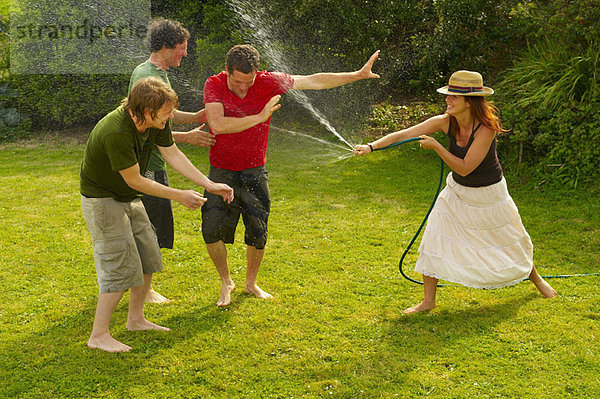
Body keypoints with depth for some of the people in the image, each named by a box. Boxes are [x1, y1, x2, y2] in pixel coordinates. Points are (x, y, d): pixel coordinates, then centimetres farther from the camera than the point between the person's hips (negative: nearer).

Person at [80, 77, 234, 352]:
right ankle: (98, 335, 2)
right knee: (121, 267, -10)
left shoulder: (155, 121, -11)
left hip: (128, 198, 9)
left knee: (148, 258, 12)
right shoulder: (115, 132, -34)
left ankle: (136, 319, 28)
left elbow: (173, 154, -3)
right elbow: (134, 180, -26)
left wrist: (209, 184, -10)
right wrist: (179, 196, -20)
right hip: (101, 199, -8)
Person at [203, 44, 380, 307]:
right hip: (221, 172, -1)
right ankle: (226, 282, 17)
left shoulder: (267, 82, -11)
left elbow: (313, 81, -8)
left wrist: (357, 75, -10)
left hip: (254, 172, 1)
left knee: (258, 233, 4)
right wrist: (259, 117, -27)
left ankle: (251, 283, 28)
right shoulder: (214, 84, -14)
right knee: (212, 229, -8)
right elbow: (217, 125, -28)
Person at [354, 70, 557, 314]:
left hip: (489, 194, -4)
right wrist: (372, 146, -30)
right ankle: (429, 301, 6)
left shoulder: (486, 128, -29)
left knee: (511, 241, 14)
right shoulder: (445, 122, -16)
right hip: (457, 192, 4)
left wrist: (436, 147, -34)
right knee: (434, 240, -7)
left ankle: (536, 278, 45)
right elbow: (405, 134, -19)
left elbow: (464, 168, -30)